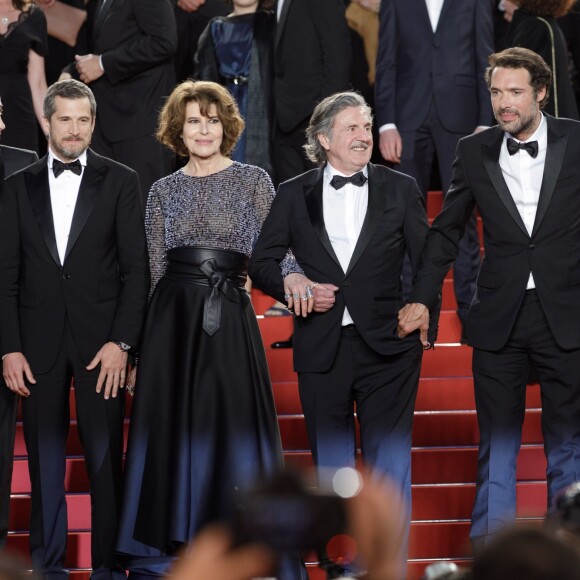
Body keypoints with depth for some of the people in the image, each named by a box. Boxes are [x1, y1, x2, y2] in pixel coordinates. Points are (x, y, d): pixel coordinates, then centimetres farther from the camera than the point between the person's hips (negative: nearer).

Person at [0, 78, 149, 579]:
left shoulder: (120, 182, 4)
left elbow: (136, 268, 1)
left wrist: (121, 341, -8)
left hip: (100, 341, -2)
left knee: (105, 459, -2)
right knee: (45, 458, 5)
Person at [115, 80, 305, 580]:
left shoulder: (254, 180, 5)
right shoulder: (165, 191, 11)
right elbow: (156, 267, 11)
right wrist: (146, 338, 6)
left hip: (229, 316, -2)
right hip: (174, 316, 2)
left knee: (234, 422, -5)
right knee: (172, 422, 2)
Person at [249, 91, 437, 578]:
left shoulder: (401, 190, 5)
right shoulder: (294, 195, 6)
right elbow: (261, 263, 9)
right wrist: (290, 283, -11)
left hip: (387, 346, -1)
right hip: (322, 350, 1)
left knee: (389, 462, -1)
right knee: (331, 465, 8)